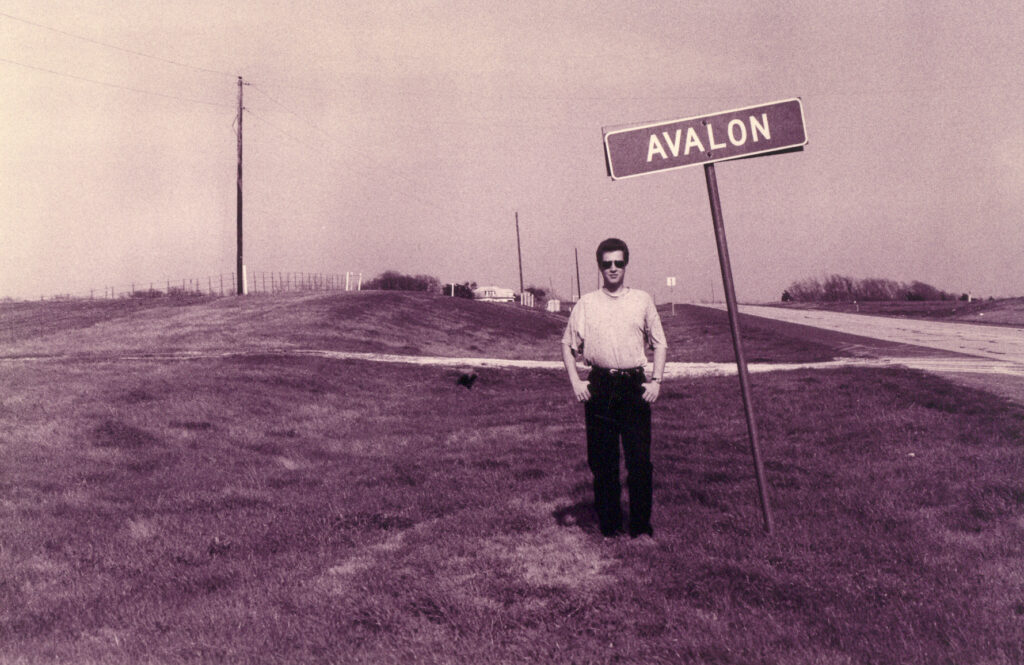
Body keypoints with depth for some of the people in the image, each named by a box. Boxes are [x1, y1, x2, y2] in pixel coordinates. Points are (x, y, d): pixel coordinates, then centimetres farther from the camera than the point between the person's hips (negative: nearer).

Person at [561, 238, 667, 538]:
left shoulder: (642, 300, 7)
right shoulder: (586, 304, 7)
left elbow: (659, 344, 12)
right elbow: (568, 344, 13)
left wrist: (656, 380, 1)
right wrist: (575, 382, 2)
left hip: (635, 385, 0)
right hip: (599, 386, 1)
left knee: (640, 460, -2)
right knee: (602, 460, 5)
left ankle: (641, 526, 11)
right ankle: (608, 525, 17)